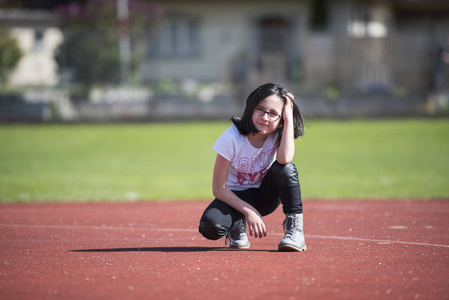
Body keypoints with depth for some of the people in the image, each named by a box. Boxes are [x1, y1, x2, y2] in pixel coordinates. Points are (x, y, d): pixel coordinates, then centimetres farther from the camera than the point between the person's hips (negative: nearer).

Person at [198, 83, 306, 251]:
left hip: (265, 196, 2)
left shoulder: (277, 135, -14)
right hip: (236, 198, -2)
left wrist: (289, 118, -35)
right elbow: (219, 188, -18)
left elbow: (285, 159, -40)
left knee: (285, 169, -30)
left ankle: (295, 229, -18)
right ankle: (237, 224, 3)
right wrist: (248, 211, -27)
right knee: (210, 226, -34)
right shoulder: (232, 137, -21)